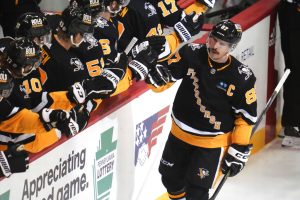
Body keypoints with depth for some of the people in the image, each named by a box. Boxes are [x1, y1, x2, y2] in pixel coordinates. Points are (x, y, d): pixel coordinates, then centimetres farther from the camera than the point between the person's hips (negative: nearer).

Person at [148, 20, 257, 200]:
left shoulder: (242, 77, -18)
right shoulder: (192, 54, -13)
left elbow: (246, 117, -10)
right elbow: (167, 74, -4)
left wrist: (240, 151, -10)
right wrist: (156, 73, -29)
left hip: (212, 143, -4)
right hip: (180, 133, 4)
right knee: (171, 180, 20)